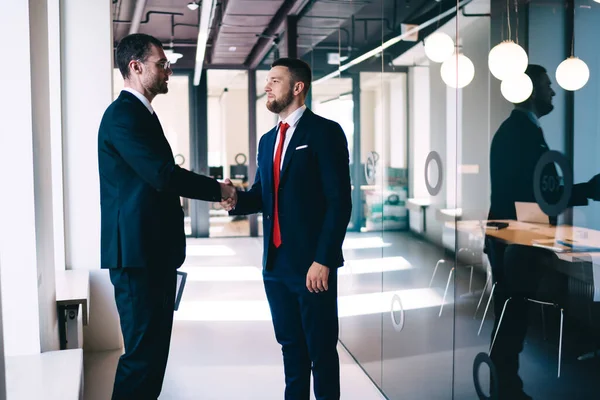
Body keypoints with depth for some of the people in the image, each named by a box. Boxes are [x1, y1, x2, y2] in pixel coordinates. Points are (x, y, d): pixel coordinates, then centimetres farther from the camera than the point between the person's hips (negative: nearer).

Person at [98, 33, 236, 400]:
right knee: (143, 351, -4)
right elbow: (163, 175, -23)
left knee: (154, 346, 16)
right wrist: (218, 190, -11)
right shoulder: (123, 114, -14)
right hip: (138, 253, -10)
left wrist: (212, 189, 11)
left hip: (154, 252, 10)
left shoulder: (141, 114, 19)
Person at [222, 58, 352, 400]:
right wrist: (236, 200, -5)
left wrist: (323, 260, -19)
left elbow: (339, 202, -13)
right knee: (290, 344, 16)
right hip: (276, 263, 7)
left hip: (312, 264, -6)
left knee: (321, 348, 6)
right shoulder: (268, 140, 15)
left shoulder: (325, 132, -7)